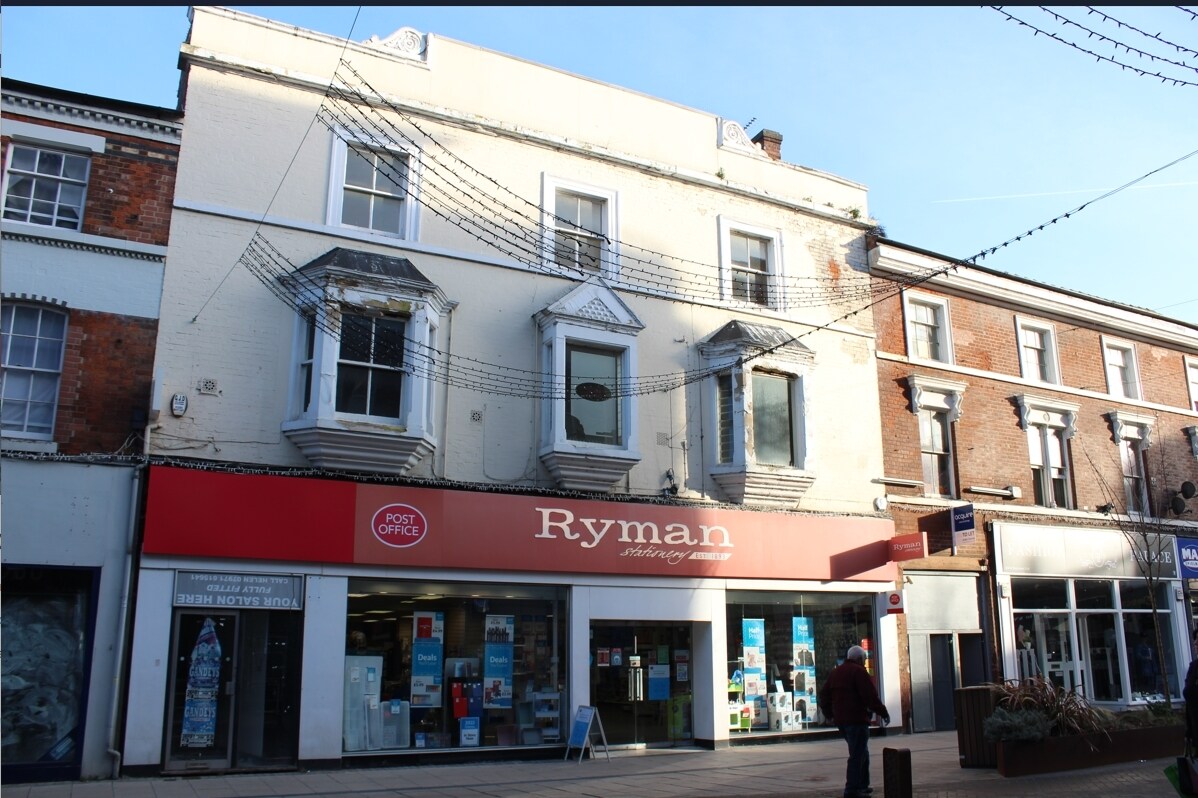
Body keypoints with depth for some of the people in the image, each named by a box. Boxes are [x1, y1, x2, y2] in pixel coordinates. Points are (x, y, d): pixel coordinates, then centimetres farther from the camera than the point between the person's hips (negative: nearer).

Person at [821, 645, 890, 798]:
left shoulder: (836, 672, 15)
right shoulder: (859, 671, -11)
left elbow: (824, 695, 18)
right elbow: (871, 696, -17)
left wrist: (829, 714, 29)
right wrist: (883, 712, -5)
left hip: (841, 720, 8)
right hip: (856, 719, -8)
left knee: (861, 753, 21)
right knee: (857, 755, -4)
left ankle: (862, 786, 25)